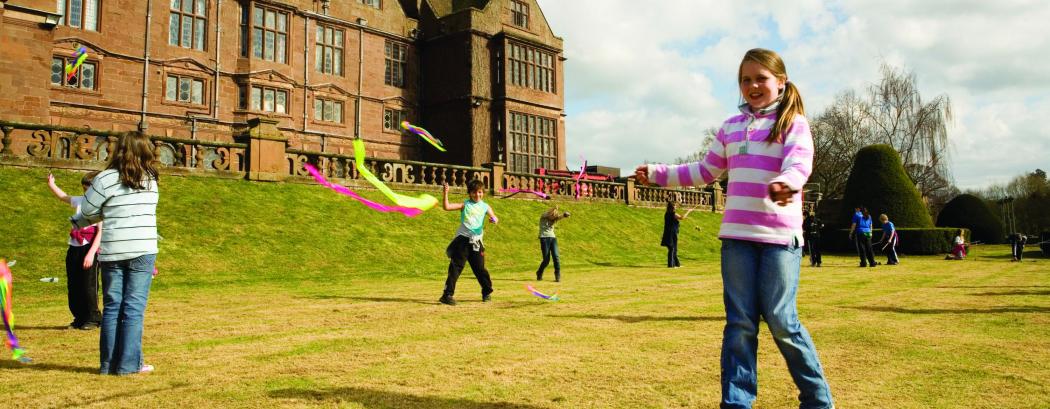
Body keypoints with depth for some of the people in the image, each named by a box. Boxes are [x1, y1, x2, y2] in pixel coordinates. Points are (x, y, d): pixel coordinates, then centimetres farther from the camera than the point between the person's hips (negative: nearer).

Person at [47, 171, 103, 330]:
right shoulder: (81, 201, 11)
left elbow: (101, 232, -16)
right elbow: (63, 196, 29)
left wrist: (91, 253, -20)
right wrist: (51, 185, 12)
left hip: (90, 250, -7)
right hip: (74, 249, 7)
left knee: (88, 286, -2)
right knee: (73, 286, 11)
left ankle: (93, 318, 11)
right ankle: (79, 318, 21)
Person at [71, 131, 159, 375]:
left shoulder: (106, 179, -4)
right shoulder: (151, 180, 5)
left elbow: (88, 212, 3)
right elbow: (143, 211, 12)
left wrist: (77, 222, 25)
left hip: (112, 252, 0)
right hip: (143, 251, 0)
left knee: (112, 307, 9)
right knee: (134, 308, 1)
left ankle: (108, 363, 12)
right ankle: (129, 364, 0)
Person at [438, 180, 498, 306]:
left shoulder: (485, 207, 11)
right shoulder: (464, 205, 2)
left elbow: (495, 218, 9)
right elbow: (446, 207, -8)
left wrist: (494, 220, -15)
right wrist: (446, 194, -19)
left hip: (476, 241, 2)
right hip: (462, 239, -2)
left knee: (479, 268, 9)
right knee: (456, 266, -7)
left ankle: (487, 292, 28)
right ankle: (447, 294, -8)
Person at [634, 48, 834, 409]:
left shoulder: (793, 122, 1)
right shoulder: (731, 127, 15)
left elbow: (799, 162, -18)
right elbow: (704, 172, 24)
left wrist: (787, 183, -41)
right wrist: (658, 173, 19)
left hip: (780, 236, -4)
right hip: (736, 235, 4)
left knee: (781, 321, -2)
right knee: (739, 323, 4)